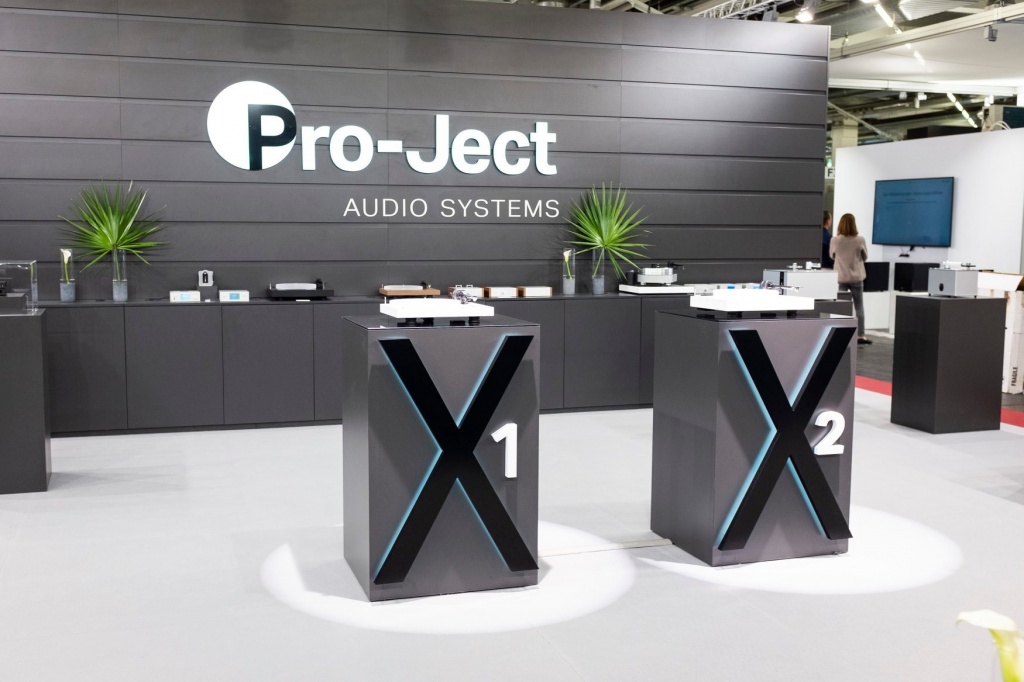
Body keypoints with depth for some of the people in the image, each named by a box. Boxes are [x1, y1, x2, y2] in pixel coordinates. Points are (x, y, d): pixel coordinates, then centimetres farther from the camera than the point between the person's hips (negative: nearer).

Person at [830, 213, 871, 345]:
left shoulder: (835, 240, -11)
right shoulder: (860, 240, -12)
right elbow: (865, 257, 3)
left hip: (841, 278, 1)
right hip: (856, 277, 0)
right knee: (859, 307, 7)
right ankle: (860, 335, 7)